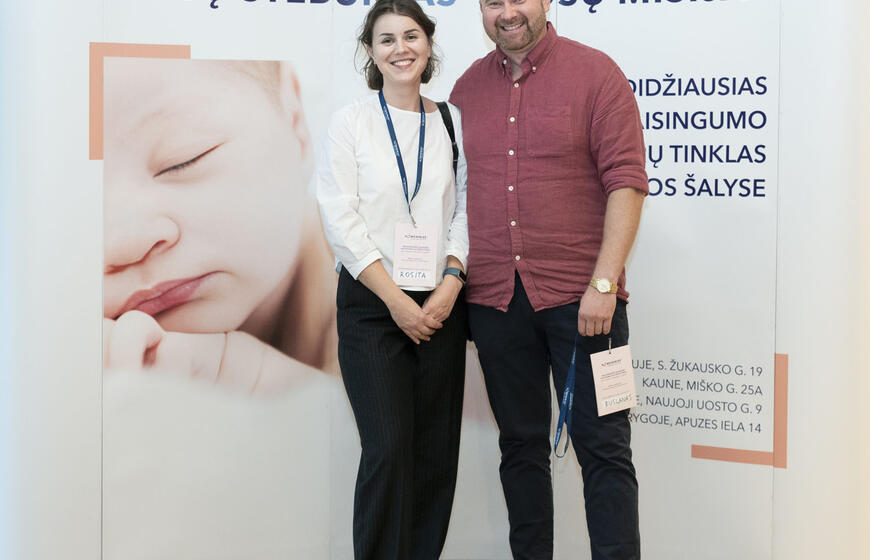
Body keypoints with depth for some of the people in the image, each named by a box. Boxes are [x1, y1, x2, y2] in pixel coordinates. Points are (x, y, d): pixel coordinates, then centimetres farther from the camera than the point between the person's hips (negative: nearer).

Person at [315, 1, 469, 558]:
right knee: (388, 448, -10)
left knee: (438, 450, 3)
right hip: (372, 303, -3)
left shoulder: (452, 121, 9)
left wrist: (451, 282, -9)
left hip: (440, 303, 3)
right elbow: (341, 218, -5)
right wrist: (395, 298, -10)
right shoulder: (351, 121, 1)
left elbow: (466, 210, 6)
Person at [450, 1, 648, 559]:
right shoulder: (468, 88, 12)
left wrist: (604, 283, -14)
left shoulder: (595, 73, -2)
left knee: (603, 447, -1)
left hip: (580, 297, -4)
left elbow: (626, 180, -7)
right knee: (521, 445, 12)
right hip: (495, 298, 4)